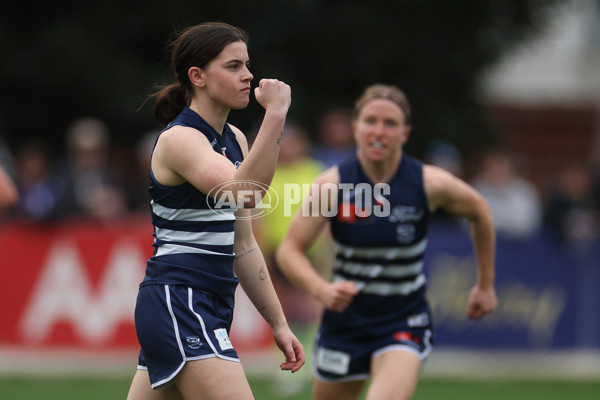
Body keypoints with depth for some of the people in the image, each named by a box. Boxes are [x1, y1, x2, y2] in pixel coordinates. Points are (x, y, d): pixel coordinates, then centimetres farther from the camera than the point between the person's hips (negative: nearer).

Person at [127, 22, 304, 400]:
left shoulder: (234, 140, 15)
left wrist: (279, 323, 17)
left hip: (208, 309, 9)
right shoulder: (179, 139, -12)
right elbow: (243, 191, -32)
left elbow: (242, 246, 19)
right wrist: (275, 115, -36)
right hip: (177, 302, -9)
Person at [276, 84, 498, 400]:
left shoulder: (430, 184, -12)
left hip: (404, 320, -2)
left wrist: (485, 285, 14)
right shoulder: (332, 184, -14)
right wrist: (322, 290, -33)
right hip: (346, 315, 2)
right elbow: (289, 250, -13)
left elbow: (479, 212, 8)